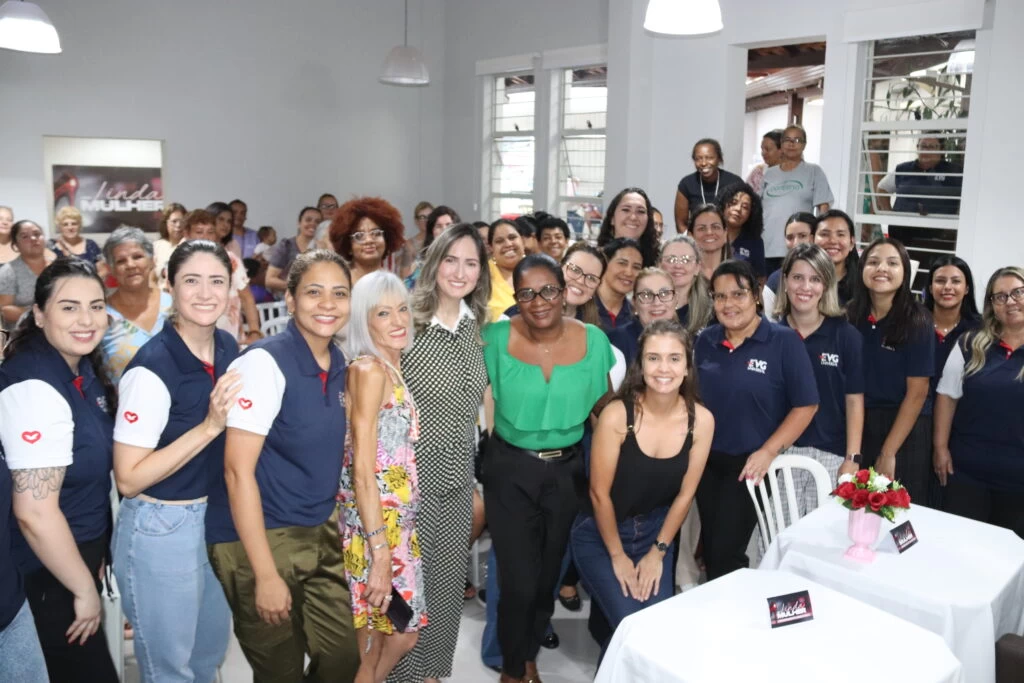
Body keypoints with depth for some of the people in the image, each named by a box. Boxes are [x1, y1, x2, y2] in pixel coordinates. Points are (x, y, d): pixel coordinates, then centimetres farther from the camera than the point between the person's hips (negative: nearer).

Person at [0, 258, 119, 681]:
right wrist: (85, 590, -18)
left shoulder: (83, 367, 1)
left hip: (78, 552, 9)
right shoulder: (36, 389, -27)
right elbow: (35, 513, -29)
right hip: (45, 576, -8)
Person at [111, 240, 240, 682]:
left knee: (212, 645, 26)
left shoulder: (229, 348, -1)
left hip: (214, 517, 7)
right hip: (159, 529, -7)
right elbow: (128, 480, -22)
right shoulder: (152, 368, -24)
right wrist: (208, 427, -28)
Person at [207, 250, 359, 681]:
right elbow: (238, 470, -20)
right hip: (260, 538, -6)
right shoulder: (264, 363, -18)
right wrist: (266, 575, -20)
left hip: (322, 535, 6)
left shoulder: (340, 365, 2)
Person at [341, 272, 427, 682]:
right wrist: (379, 555, -22)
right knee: (378, 644, 7)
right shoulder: (369, 369, -17)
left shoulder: (392, 368, 10)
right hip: (373, 524, -8)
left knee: (403, 633, 17)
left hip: (396, 521, 8)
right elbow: (362, 472, -21)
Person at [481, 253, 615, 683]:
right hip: (509, 470, -2)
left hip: (568, 470, 2)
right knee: (519, 580, 1)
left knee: (548, 575, 18)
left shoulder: (594, 341, -9)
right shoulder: (495, 338, -13)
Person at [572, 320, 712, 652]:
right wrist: (618, 556, -6)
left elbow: (685, 494, -3)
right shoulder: (616, 415, -25)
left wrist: (658, 552, 2)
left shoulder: (701, 420, -14)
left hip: (656, 531, 4)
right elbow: (599, 493, -16)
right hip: (600, 534, -3)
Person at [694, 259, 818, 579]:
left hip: (749, 463, -4)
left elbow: (805, 405, -11)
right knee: (709, 548, 14)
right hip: (706, 460, 5)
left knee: (725, 551, -1)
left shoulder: (784, 341, -10)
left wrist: (767, 452, -17)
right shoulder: (705, 341, 2)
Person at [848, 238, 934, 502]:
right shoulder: (850, 316, -2)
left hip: (905, 429, -3)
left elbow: (917, 393, -12)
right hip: (858, 424, 3)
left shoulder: (917, 322, -12)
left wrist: (887, 453, -13)